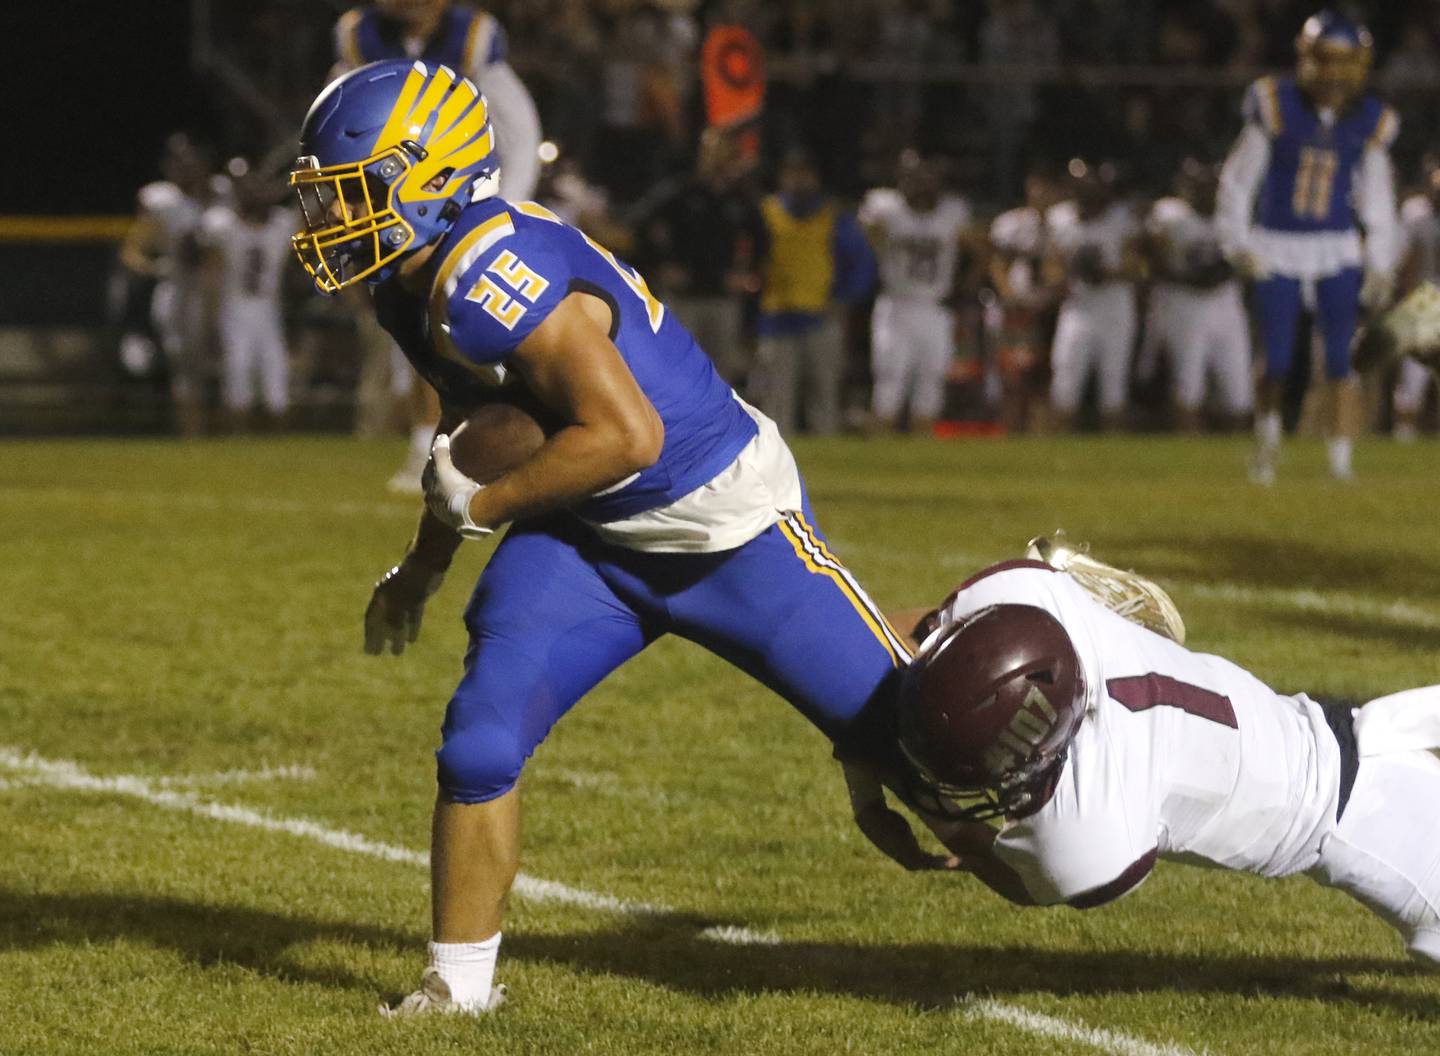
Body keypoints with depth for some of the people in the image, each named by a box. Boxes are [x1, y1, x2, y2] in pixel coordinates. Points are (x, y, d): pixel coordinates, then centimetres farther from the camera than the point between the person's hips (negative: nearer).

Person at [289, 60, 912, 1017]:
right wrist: (425, 564, 23)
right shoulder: (417, 283, -2)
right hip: (586, 542, 8)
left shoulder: (492, 275, -31)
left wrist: (479, 507, -21)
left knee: (891, 719, 3)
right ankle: (461, 982, 5)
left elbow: (626, 435, -33)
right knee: (480, 741, -7)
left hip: (728, 530, -8)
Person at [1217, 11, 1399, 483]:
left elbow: (1377, 200, 9)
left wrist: (1380, 265, 7)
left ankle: (1342, 462, 0)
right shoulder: (1275, 107, -9)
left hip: (1336, 251, 1)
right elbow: (1237, 179, -2)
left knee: (1339, 361, -5)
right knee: (1276, 361, 1)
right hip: (1276, 252, -1)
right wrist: (1236, 242, -6)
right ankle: (1267, 431, 28)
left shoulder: (1368, 123, -2)